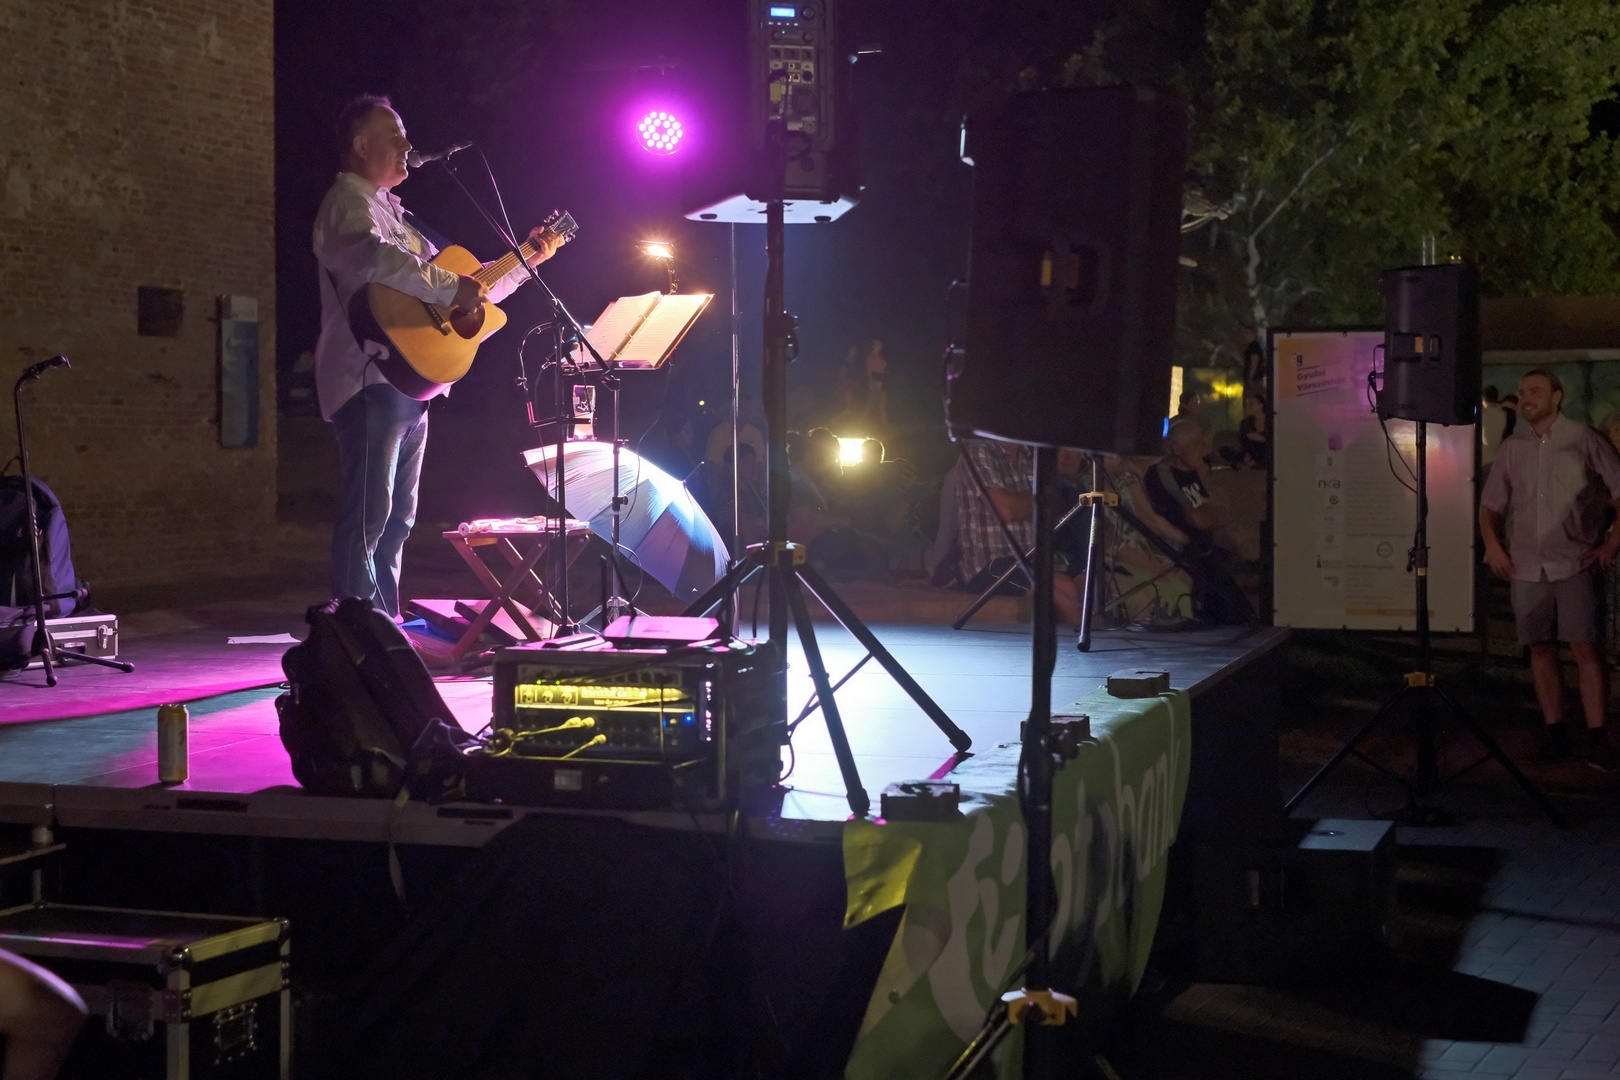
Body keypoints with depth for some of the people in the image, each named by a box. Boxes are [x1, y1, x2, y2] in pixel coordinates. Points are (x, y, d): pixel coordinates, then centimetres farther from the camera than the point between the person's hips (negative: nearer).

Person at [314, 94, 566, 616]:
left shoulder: (392, 211, 24)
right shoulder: (347, 204, -6)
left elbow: (469, 289, 27)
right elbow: (376, 259, -30)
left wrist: (528, 260, 25)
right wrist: (453, 287, -23)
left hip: (406, 386, 10)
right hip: (371, 382, -10)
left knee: (398, 517, 12)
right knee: (368, 516, -14)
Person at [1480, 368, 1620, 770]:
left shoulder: (1582, 439, 0)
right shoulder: (1511, 449, 11)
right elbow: (1491, 504, 17)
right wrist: (1492, 543, 1)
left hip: (1575, 562, -4)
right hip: (1527, 566, 4)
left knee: (1585, 647, -10)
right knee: (1541, 649, 5)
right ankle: (1553, 732, 12)